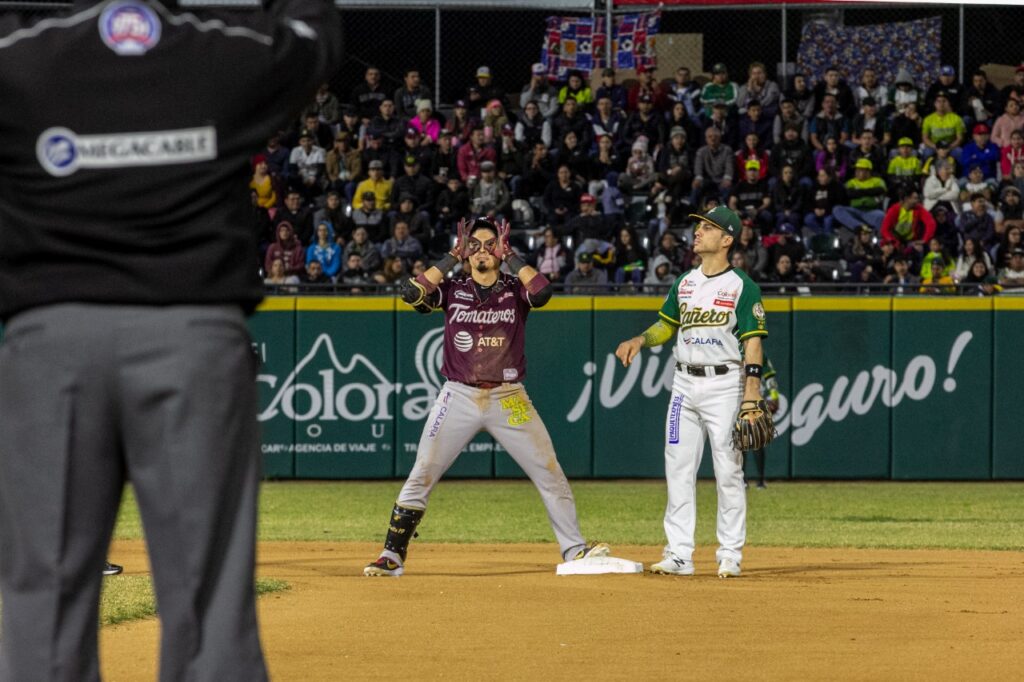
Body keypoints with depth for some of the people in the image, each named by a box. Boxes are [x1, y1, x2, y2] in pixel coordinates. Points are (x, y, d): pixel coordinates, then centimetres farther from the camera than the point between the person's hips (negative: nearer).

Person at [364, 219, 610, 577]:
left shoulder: (515, 289, 4)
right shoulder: (452, 289, 6)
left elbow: (542, 292, -18)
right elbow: (411, 292, -11)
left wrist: (511, 256, -9)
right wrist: (452, 257, -6)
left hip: (508, 400, 0)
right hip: (459, 398, 0)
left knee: (549, 473, -3)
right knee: (421, 476, -5)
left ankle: (574, 549, 6)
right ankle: (392, 556, 1)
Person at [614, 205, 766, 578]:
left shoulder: (742, 286, -5)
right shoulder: (684, 282, 13)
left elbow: (753, 341, -9)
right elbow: (667, 324, 23)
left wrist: (752, 392, -18)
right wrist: (640, 340, 2)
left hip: (724, 383, -6)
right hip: (684, 383, 6)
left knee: (728, 470, -5)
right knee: (678, 470, 3)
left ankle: (730, 555, 1)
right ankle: (679, 554, 6)